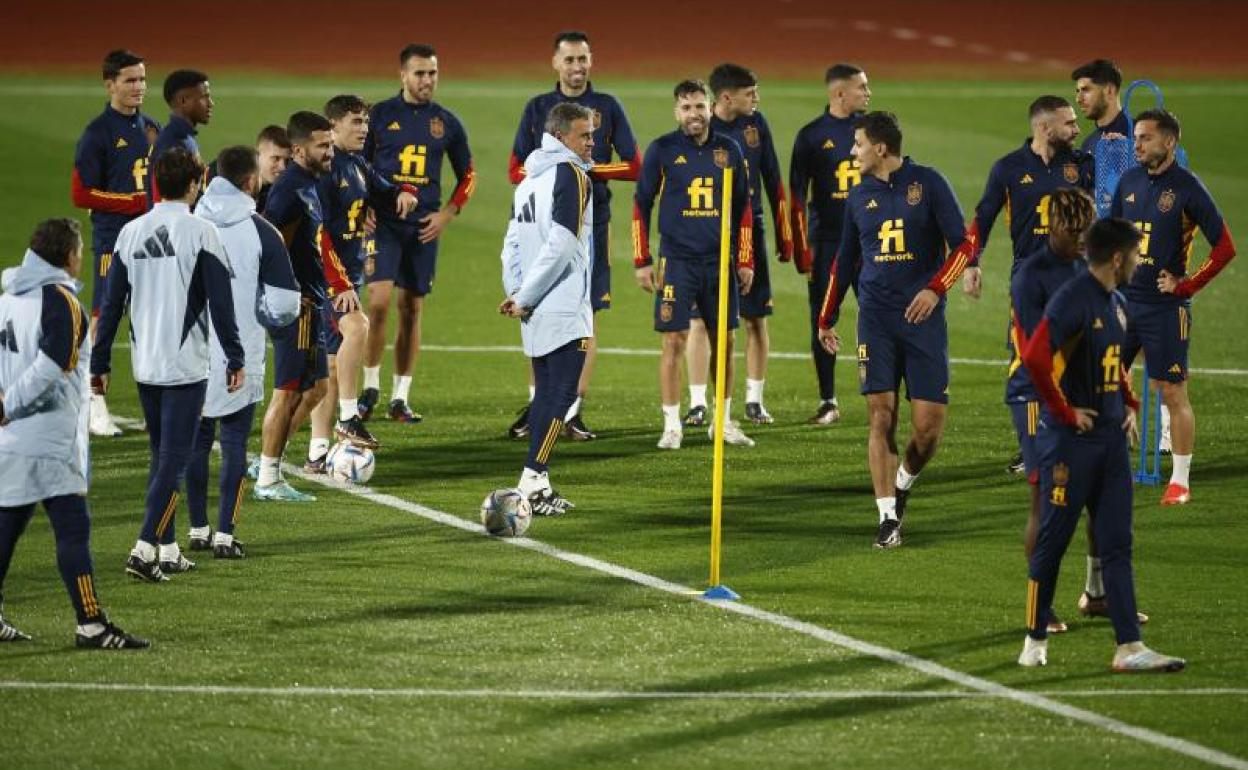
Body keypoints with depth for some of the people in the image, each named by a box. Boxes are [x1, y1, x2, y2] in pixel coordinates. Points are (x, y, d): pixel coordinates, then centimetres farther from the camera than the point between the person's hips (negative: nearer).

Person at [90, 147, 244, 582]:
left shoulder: (131, 232, 5)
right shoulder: (200, 232, -9)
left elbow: (112, 303, 6)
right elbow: (220, 303, -10)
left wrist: (100, 362, 12)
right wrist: (234, 359, -2)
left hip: (144, 365, 5)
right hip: (185, 365, -5)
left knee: (162, 456, 16)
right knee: (173, 460, -4)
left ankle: (168, 550, 18)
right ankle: (145, 548, -15)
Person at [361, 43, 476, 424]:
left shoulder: (446, 122, 7)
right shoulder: (380, 115, 1)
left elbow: (467, 175, 16)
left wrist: (447, 214, 3)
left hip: (424, 227, 3)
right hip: (384, 222, -2)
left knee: (412, 310, 5)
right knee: (379, 302, -14)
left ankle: (400, 398, 11)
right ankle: (370, 387, 0)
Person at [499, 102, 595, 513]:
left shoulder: (530, 179, 15)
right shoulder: (572, 175, -10)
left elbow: (513, 241, 14)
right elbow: (561, 245, -17)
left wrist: (516, 291, 6)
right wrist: (523, 299, -12)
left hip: (536, 312, 8)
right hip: (564, 310, -8)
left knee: (547, 393, 12)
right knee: (561, 394, -7)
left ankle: (537, 483, 12)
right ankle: (532, 482, -11)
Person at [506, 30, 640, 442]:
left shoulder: (607, 107, 5)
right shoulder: (537, 108, 8)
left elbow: (633, 167, 3)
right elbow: (516, 169, 8)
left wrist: (590, 168, -11)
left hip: (591, 222, -1)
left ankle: (573, 411, 3)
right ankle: (536, 404, 11)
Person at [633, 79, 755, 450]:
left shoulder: (728, 150, 6)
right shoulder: (662, 150, -2)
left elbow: (743, 207, 13)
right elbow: (641, 206, 1)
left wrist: (745, 261, 9)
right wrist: (642, 262, -4)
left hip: (720, 260, 3)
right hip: (677, 260, -3)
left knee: (724, 342, 7)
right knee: (674, 342, -5)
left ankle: (724, 421, 18)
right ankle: (671, 426, 3)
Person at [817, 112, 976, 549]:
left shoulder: (927, 184, -1)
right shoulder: (859, 196, 11)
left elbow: (963, 245, -3)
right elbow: (845, 261, 22)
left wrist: (935, 288, -16)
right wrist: (827, 318, 22)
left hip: (923, 317, -2)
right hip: (876, 319, 2)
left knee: (929, 425, -5)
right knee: (881, 416, -8)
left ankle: (903, 484, 24)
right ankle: (888, 517, -5)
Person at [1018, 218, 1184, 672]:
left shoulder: (1116, 304, 12)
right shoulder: (1073, 300, -17)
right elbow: (1035, 358, -29)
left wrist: (1129, 405, 16)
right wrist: (1065, 412, -20)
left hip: (1111, 438, 8)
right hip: (1071, 442, -8)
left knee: (1117, 544, 4)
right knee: (1053, 540, 2)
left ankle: (1129, 648, 2)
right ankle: (1035, 640, 13)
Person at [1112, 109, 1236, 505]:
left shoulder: (1187, 188, -9)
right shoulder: (1129, 181, 8)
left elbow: (1225, 248, -8)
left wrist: (1186, 285, -9)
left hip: (1165, 306, -6)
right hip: (1123, 301, 6)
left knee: (1173, 394, -1)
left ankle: (1180, 480, 7)